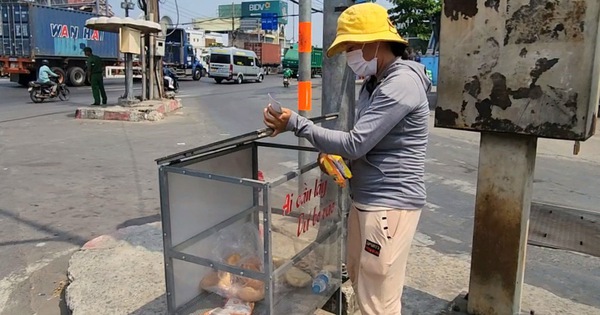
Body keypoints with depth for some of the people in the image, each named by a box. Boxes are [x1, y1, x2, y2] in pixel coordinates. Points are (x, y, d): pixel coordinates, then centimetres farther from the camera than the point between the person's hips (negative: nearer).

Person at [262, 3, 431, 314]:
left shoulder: (400, 84, -20)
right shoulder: (373, 83, 12)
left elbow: (356, 144, -23)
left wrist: (295, 123, -16)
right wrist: (333, 151, -1)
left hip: (389, 204, -10)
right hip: (365, 198, 10)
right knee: (358, 276, 23)